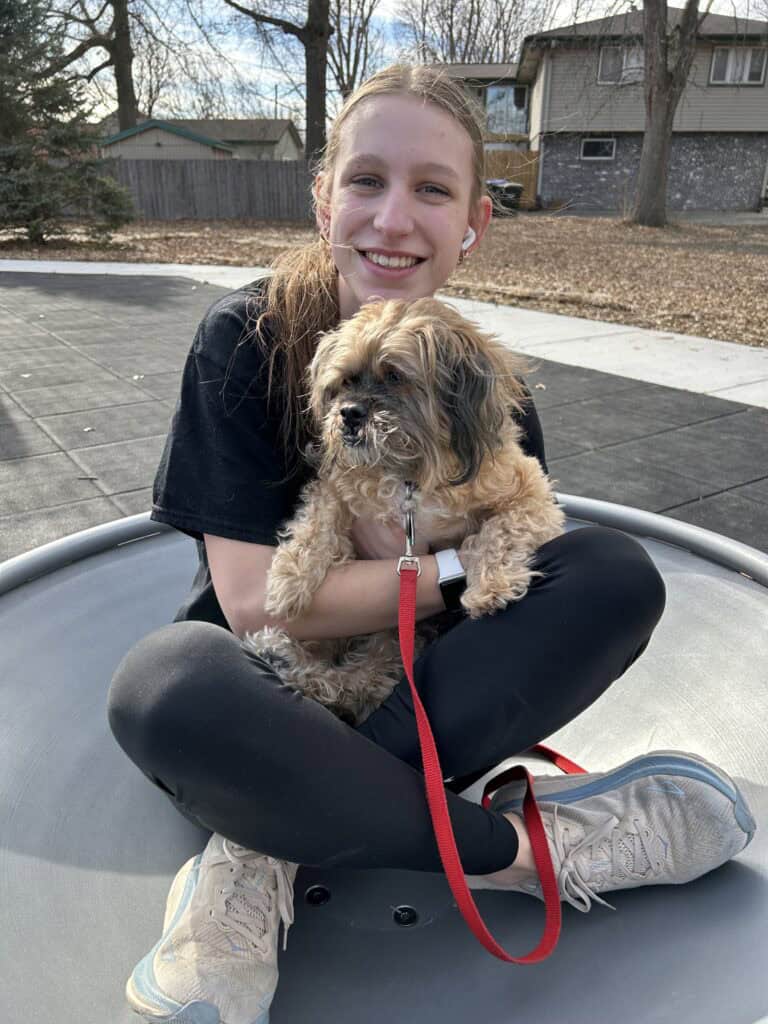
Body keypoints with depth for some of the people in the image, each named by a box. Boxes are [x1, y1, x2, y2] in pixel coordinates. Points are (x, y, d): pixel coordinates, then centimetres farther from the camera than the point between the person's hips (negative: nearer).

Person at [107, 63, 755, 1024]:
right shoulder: (249, 338, -13)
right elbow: (254, 599, -19)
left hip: (419, 695, 3)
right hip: (274, 697, -2)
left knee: (618, 573, -21)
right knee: (163, 685, -38)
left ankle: (264, 853, -22)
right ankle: (519, 845, -19)